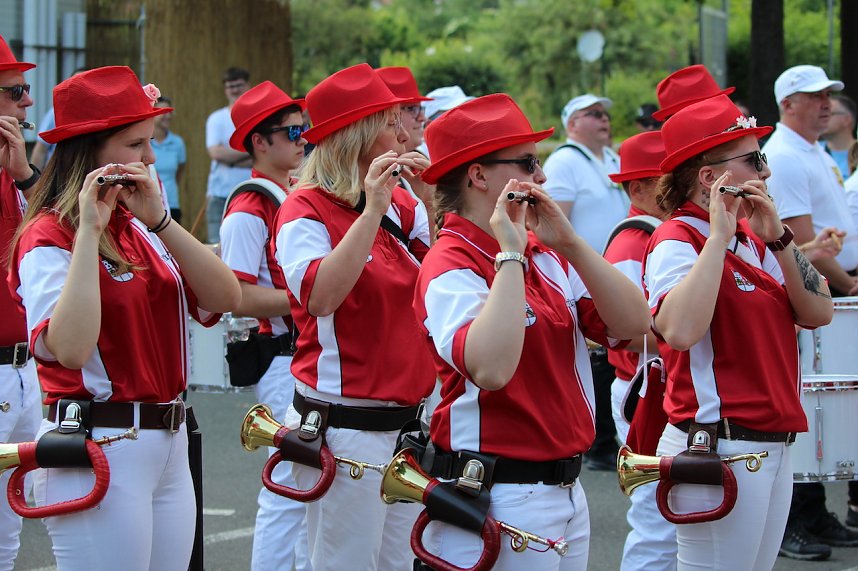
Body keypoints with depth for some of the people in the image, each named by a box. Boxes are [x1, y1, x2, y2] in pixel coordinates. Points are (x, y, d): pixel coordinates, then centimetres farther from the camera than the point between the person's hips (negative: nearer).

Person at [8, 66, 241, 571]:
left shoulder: (137, 230, 13)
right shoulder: (50, 237, -10)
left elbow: (226, 297, 1)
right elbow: (69, 349, -27)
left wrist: (159, 221, -9)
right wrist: (89, 233, -24)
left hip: (169, 446, 8)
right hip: (98, 452, -8)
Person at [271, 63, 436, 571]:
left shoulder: (402, 206, 11)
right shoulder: (308, 209, -9)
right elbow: (319, 296, -26)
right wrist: (371, 210, -27)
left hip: (408, 421, 7)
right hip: (345, 428, -7)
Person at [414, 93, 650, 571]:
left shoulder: (545, 256, 11)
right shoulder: (451, 266, -14)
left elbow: (633, 324, 2)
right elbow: (491, 368, -31)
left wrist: (569, 243, -7)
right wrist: (509, 254, -24)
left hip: (567, 491, 8)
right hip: (497, 499, -8)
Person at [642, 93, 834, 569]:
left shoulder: (751, 238, 14)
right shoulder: (677, 241, -12)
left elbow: (818, 313, 6)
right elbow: (679, 330, -32)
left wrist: (777, 238, -5)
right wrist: (719, 236, -26)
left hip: (772, 446, 9)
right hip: (718, 449, -9)